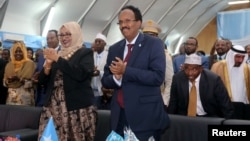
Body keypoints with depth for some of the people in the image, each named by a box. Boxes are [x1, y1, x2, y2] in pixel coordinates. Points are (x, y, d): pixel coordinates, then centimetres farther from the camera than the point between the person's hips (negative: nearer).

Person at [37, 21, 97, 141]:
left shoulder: (85, 53, 2)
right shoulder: (56, 53, 17)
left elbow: (81, 74, -17)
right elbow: (42, 81, 15)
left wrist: (58, 59, -12)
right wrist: (48, 65, -4)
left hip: (77, 108, -4)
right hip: (53, 106, 5)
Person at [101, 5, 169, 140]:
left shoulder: (154, 43, -5)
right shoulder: (114, 49, 10)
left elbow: (158, 77, -16)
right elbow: (105, 80, 9)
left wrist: (125, 71, -18)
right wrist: (116, 78, -13)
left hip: (145, 115, -4)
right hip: (119, 115, 5)